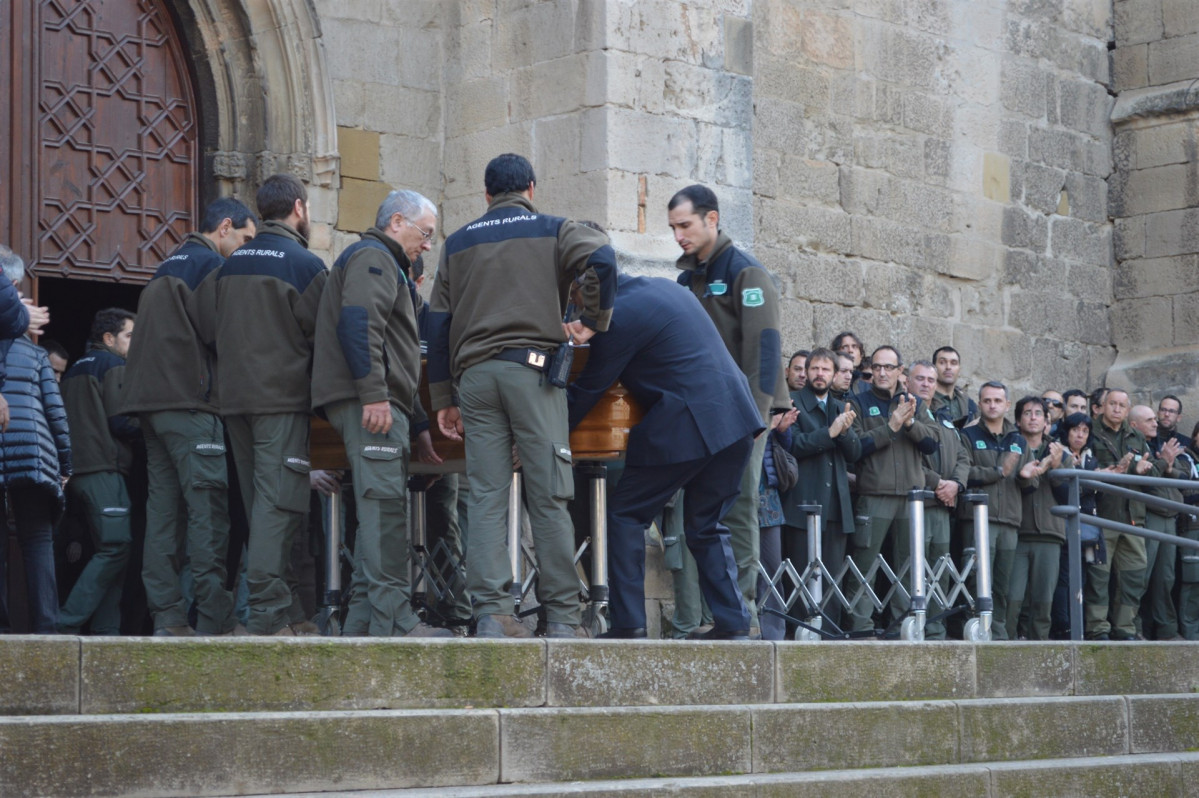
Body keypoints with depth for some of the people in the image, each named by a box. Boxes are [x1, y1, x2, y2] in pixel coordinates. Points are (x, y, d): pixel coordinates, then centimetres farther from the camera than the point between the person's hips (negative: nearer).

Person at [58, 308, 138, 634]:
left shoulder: (76, 368, 23)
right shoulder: (114, 366, -4)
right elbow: (121, 421, -12)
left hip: (76, 469, 9)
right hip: (103, 469, -9)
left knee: (111, 549, 9)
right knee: (116, 547, -13)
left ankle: (106, 629, 3)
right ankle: (67, 624, -20)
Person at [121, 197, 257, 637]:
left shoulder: (167, 266, 23)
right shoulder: (210, 263, -5)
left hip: (151, 399, 9)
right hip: (191, 401, -9)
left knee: (165, 507, 5)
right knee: (209, 506, -10)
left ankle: (167, 616, 2)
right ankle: (214, 618, -15)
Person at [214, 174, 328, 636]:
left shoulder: (231, 264, 14)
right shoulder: (304, 263, -6)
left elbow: (217, 332, 16)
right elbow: (319, 332, -6)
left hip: (233, 396, 7)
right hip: (282, 397, -7)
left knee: (260, 506, 10)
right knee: (278, 505, -9)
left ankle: (286, 611, 13)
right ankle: (268, 613, -15)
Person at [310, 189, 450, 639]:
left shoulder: (382, 262, 32)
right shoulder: (373, 257, -2)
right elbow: (358, 322, -18)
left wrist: (415, 416, 29)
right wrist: (373, 394, -25)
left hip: (376, 403, 11)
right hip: (372, 404, -11)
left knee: (379, 512, 9)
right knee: (385, 505, -15)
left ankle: (363, 620, 9)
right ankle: (393, 622, -20)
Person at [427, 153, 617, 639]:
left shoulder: (458, 243, 19)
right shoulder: (552, 231, 10)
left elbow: (438, 322, 15)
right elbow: (601, 258, -11)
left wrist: (443, 398, 17)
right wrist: (593, 321, 0)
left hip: (475, 373, 3)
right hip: (532, 367, -3)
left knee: (486, 497, 0)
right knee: (548, 496, -3)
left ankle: (491, 612, -9)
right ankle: (562, 617, -3)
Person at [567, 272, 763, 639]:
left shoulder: (619, 317, -9)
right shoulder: (665, 287, 18)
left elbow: (587, 391, -5)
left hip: (687, 428, -9)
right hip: (737, 420, 9)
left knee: (625, 514, 2)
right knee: (707, 526, 17)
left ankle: (628, 623, -3)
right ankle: (732, 624, 11)